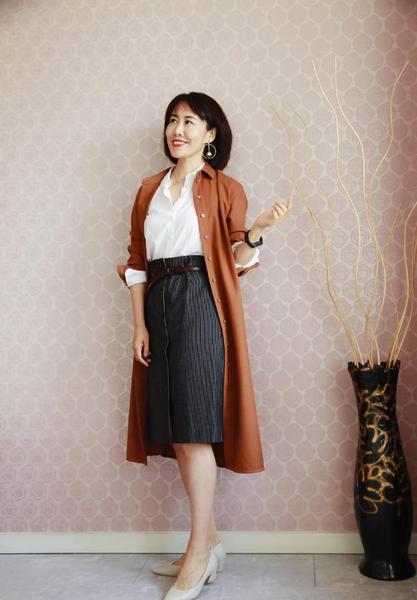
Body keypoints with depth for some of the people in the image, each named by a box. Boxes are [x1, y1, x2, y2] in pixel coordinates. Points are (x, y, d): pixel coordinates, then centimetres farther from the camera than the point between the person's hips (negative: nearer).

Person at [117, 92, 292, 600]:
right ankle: (207, 542, 18)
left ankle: (199, 553, 2)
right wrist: (139, 324, 5)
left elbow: (237, 260, 0)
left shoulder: (224, 189, 5)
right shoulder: (150, 189, 17)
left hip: (201, 304, -5)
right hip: (158, 305, 5)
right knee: (174, 428, 6)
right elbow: (137, 261, 13)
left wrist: (258, 230, -19)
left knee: (194, 424, -9)